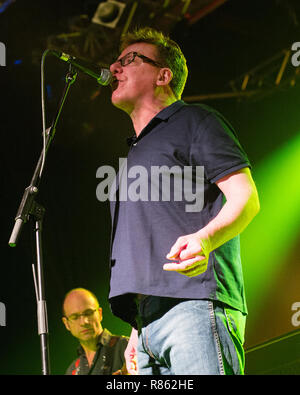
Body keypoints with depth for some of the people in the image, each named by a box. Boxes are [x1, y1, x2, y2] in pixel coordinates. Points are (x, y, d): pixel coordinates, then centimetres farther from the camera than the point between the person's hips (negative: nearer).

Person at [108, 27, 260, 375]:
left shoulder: (193, 121, 9)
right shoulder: (135, 155, 32)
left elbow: (246, 198, -4)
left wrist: (204, 239, -25)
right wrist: (137, 332, 21)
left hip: (195, 305, -8)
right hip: (148, 320, 8)